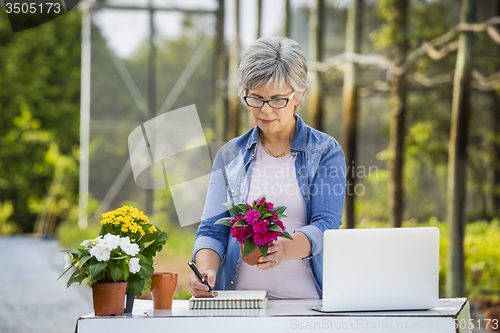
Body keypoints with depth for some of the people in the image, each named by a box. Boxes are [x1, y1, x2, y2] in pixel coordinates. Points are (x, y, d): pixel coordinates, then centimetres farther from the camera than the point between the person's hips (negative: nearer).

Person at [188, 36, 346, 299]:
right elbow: (212, 230, 8)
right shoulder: (229, 156, 14)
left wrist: (284, 248, -27)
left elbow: (325, 226, -6)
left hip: (305, 299, -3)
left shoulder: (326, 152, 6)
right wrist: (206, 271, -14)